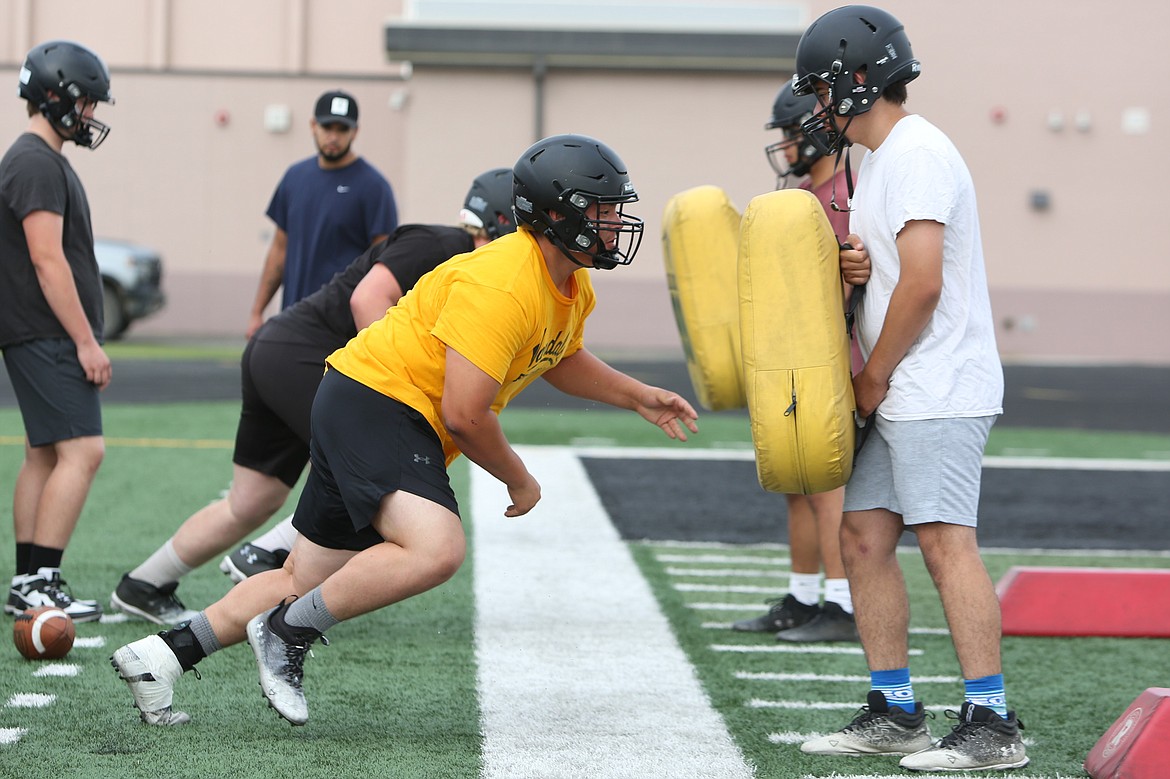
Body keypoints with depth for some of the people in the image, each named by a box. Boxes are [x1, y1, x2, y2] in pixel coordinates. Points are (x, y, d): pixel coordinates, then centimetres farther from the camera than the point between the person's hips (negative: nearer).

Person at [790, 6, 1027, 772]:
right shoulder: (883, 158, 18)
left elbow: (922, 284, -21)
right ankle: (895, 712, 15)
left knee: (946, 541, -14)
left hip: (940, 392, -11)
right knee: (865, 536, 9)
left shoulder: (917, 154, -14)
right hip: (900, 395, 11)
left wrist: (873, 378, -13)